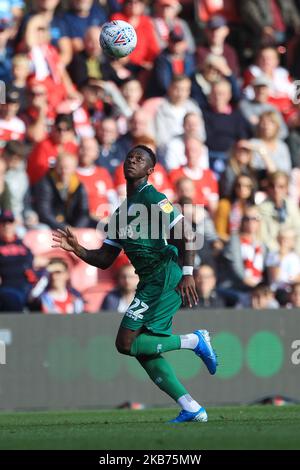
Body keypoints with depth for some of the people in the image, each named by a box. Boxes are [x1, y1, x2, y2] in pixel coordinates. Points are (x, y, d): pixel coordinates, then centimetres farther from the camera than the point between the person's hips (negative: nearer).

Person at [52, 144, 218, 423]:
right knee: (144, 349, 6)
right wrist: (76, 249, 5)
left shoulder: (153, 198, -6)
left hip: (165, 278, -9)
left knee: (126, 343, -13)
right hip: (151, 284, 9)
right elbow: (104, 260, 21)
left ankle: (193, 341, -5)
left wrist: (187, 274, -22)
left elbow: (186, 236, -13)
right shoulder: (121, 212, 20)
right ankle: (192, 409, 7)